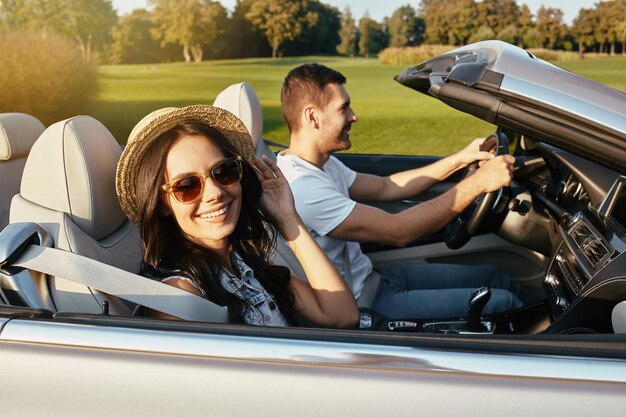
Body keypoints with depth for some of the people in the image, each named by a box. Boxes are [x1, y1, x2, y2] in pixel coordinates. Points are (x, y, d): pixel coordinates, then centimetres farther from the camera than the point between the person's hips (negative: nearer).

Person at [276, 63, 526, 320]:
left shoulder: (323, 164, 4)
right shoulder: (301, 186, -28)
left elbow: (385, 187, 14)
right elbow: (397, 231, -29)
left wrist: (460, 159, 7)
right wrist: (478, 182, -23)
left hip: (370, 279, 10)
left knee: (493, 276, 13)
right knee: (502, 303, -9)